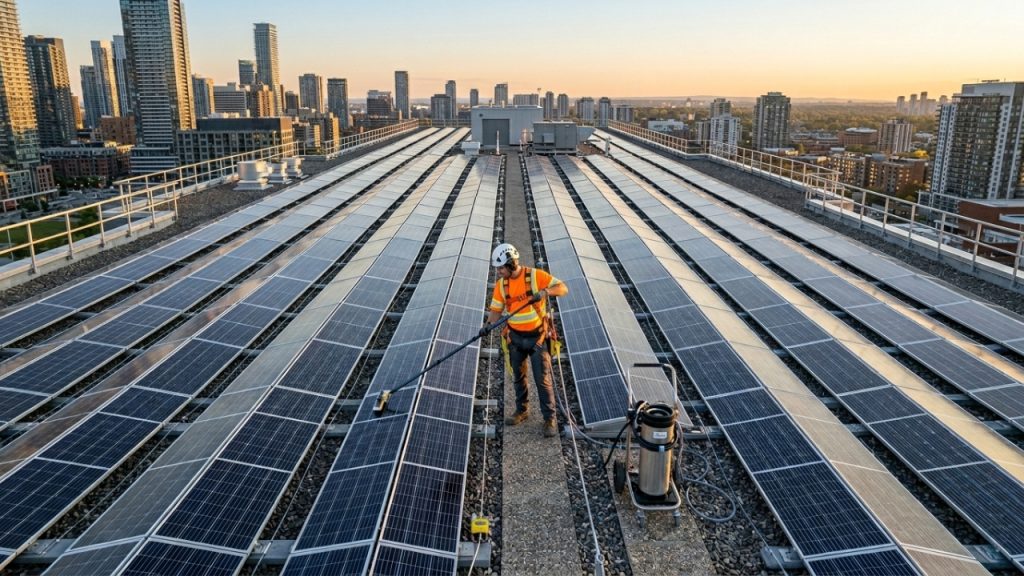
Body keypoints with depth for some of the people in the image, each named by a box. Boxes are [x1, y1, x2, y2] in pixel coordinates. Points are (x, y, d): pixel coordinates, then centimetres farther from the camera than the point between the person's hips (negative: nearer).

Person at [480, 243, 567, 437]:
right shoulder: (501, 284, -2)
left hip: (537, 336, -4)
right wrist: (489, 324, -18)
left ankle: (550, 419, 6)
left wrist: (545, 291, -33)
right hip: (516, 337, 4)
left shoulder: (536, 275, -14)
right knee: (518, 377, 15)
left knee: (542, 379, -3)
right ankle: (522, 411, 33)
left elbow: (563, 288, -14)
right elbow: (496, 309, 1)